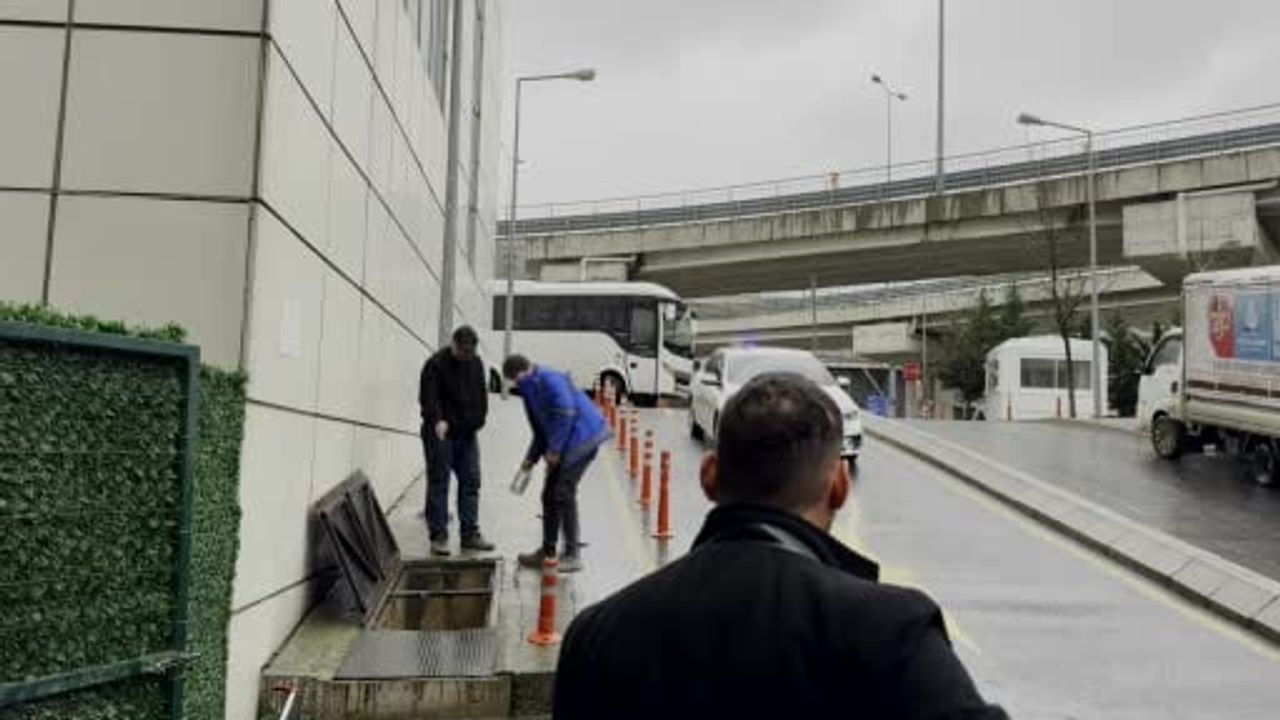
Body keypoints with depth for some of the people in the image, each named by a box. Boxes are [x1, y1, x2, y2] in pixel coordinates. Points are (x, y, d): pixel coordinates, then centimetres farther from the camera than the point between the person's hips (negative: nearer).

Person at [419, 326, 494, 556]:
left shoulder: (476, 363, 10)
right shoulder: (436, 364, -11)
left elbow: (481, 393, 21)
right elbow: (428, 397, -21)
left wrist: (479, 418, 9)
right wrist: (437, 420, -36)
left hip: (467, 434, 7)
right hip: (440, 433, -6)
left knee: (471, 483, 7)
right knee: (438, 485, -2)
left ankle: (470, 534, 15)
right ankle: (438, 537, 4)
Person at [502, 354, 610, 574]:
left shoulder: (549, 379, -15)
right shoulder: (530, 390, 16)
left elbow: (566, 413, -23)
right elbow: (541, 430, 23)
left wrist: (553, 449, -19)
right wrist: (531, 458, 19)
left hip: (582, 438, -10)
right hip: (567, 443, 10)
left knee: (563, 494, -9)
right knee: (549, 495, 13)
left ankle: (572, 556, -2)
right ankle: (547, 551, 24)